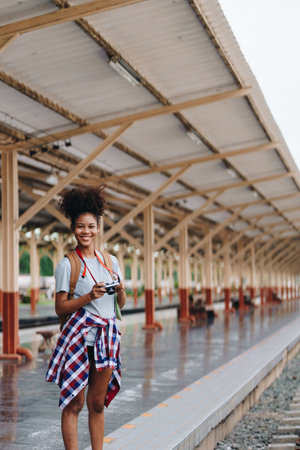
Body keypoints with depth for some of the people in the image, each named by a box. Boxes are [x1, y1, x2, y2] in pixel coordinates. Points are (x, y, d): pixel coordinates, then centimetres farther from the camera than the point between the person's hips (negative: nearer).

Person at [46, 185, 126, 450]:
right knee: (74, 403, -1)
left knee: (97, 403, 12)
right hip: (78, 338, -4)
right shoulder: (67, 264, -2)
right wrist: (89, 297, -18)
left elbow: (121, 304, 16)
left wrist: (121, 290, -5)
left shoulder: (111, 261, 12)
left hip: (106, 337, 4)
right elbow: (60, 308, -5)